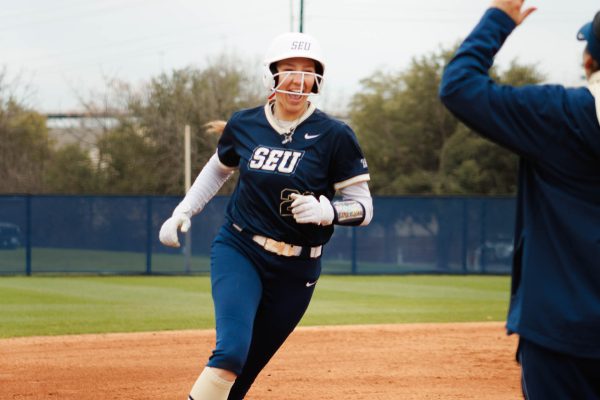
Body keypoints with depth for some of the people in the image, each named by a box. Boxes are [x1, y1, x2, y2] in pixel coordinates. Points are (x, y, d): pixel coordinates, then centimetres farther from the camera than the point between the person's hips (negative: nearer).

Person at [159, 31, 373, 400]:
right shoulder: (244, 124, -1)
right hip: (238, 250, 0)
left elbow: (363, 207, -7)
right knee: (232, 349, -24)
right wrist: (183, 212, 11)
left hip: (296, 270, 0)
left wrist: (327, 211, -26)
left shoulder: (334, 135, -9)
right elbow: (219, 169, 20)